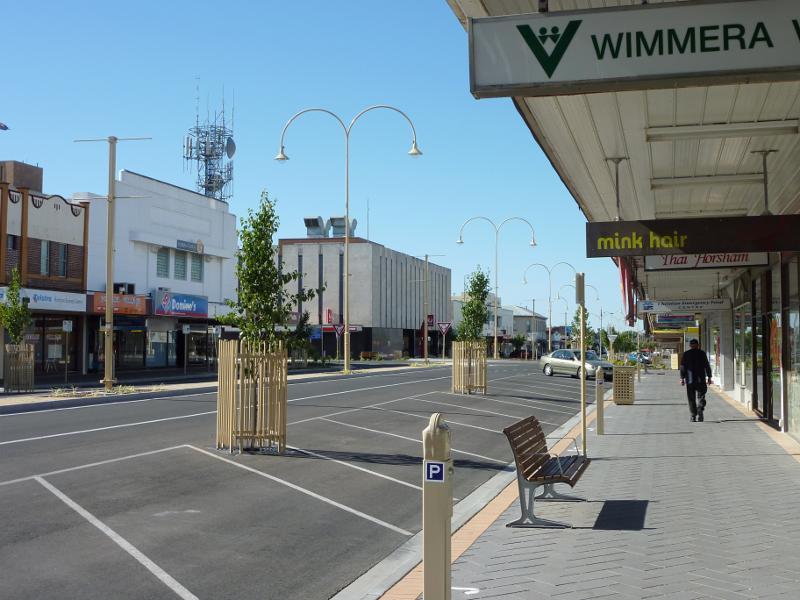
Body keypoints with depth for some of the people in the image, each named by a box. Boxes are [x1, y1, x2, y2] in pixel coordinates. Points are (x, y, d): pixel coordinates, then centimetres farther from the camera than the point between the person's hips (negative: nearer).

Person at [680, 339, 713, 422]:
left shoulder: (686, 354, 2)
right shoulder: (702, 353, 2)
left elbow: (683, 367, 0)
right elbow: (707, 366, 2)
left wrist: (682, 378, 4)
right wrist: (709, 377, 8)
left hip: (690, 380, 0)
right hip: (701, 379, 0)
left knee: (692, 399, 6)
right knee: (701, 397, 5)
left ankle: (693, 416, 5)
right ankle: (700, 411, -18)